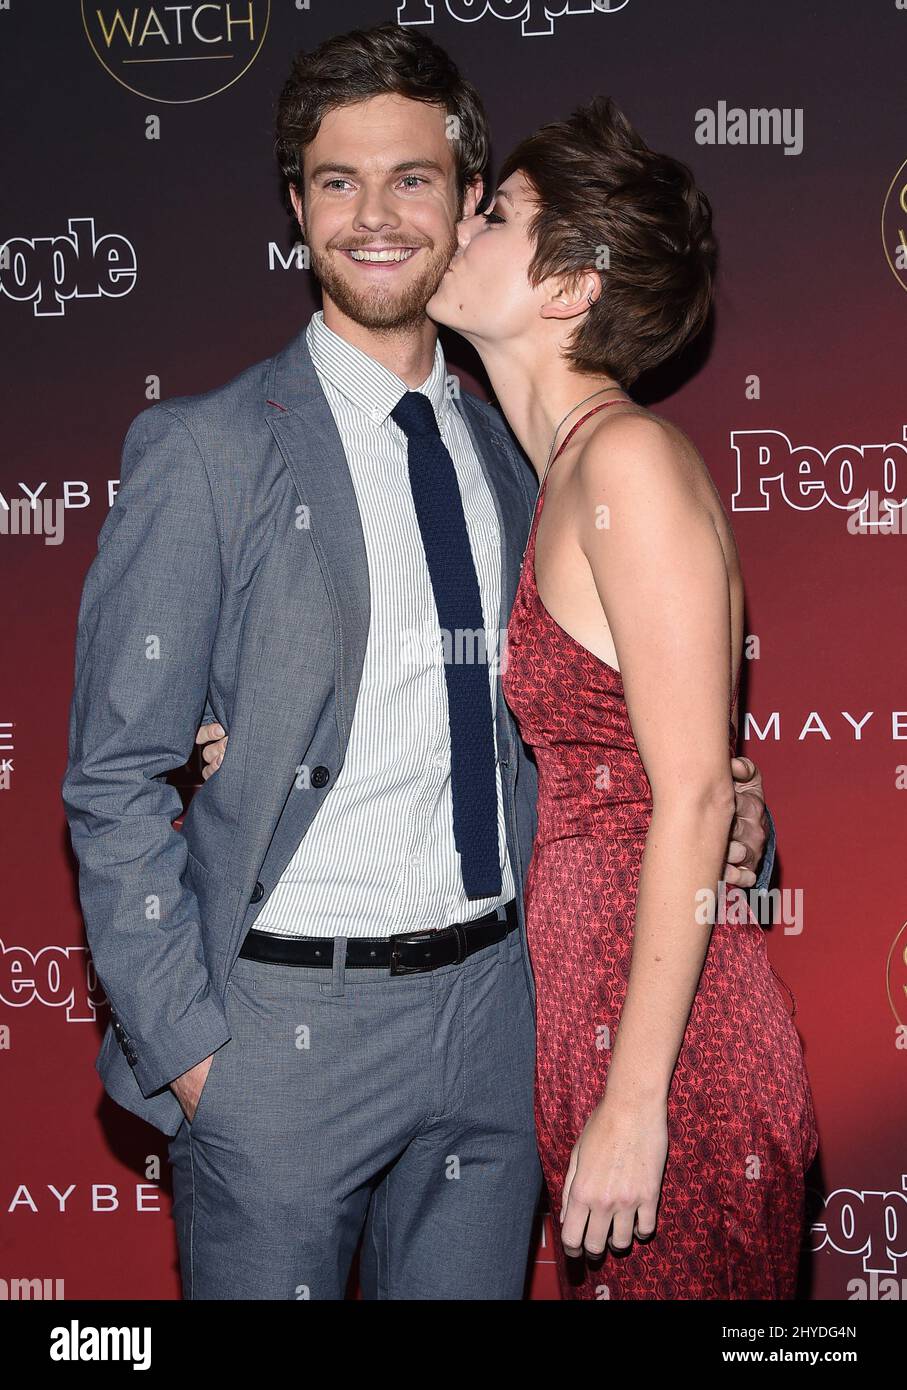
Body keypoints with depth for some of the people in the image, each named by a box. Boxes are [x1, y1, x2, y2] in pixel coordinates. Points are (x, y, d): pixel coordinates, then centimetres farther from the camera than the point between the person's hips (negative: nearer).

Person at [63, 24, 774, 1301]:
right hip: (282, 1020, -4)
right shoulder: (202, 451, -7)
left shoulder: (511, 453, 9)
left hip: (497, 1004, 5)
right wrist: (182, 1043, -13)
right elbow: (116, 781, -8)